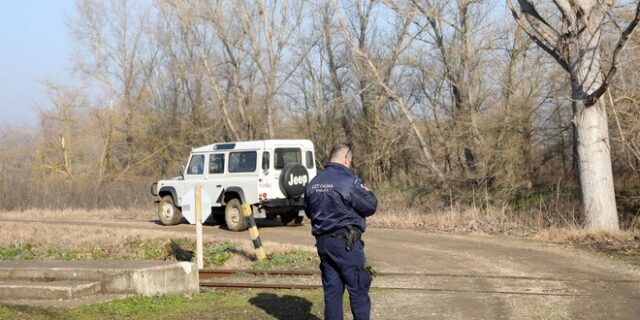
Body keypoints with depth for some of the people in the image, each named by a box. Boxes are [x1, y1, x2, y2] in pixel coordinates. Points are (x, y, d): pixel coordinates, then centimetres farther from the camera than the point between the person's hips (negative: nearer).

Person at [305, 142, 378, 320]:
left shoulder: (313, 182, 7)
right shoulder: (349, 181, -15)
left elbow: (309, 211, 18)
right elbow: (370, 207, -9)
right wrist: (366, 192, 9)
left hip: (323, 241, 7)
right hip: (346, 242, -6)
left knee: (332, 288, 10)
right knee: (358, 287, 2)